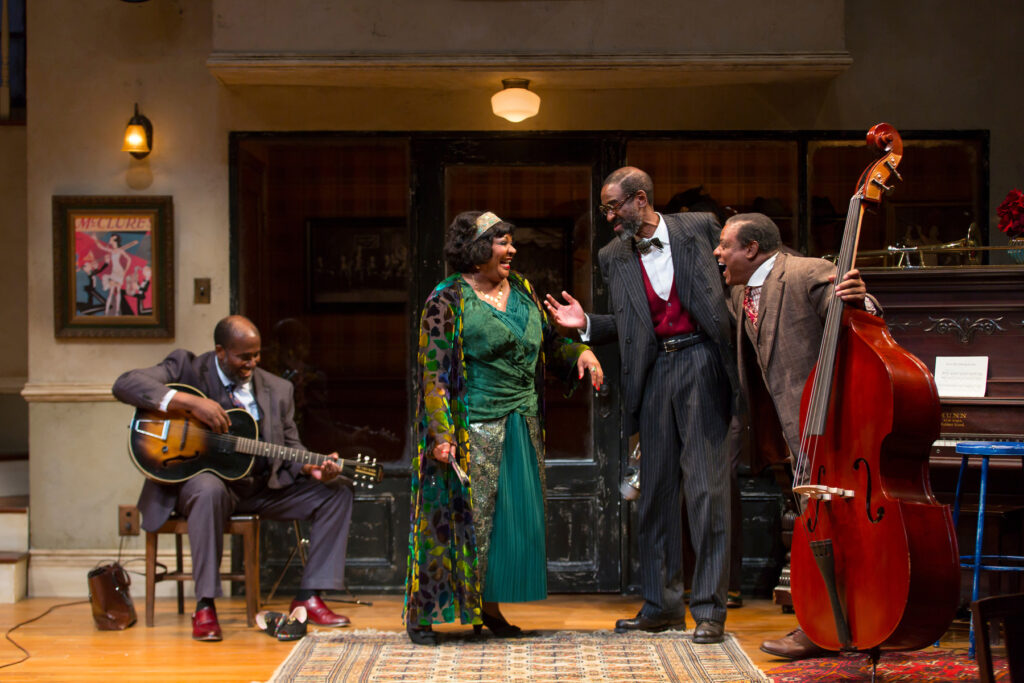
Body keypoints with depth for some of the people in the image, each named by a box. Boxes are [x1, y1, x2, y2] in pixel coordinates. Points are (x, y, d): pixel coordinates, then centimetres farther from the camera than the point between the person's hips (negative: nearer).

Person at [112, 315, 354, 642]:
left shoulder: (277, 389, 8)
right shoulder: (186, 367, -4)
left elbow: (289, 447, 10)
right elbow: (125, 384, -17)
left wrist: (311, 468, -15)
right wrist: (188, 401, -28)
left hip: (262, 485, 5)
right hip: (197, 476, -5)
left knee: (336, 494, -9)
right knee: (209, 490, -41)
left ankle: (308, 597, -7)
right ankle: (205, 606, -33)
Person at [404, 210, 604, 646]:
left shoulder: (521, 291, 11)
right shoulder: (447, 300, -9)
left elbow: (549, 342, 22)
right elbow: (434, 372, -12)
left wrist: (581, 352, 2)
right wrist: (441, 433, -18)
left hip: (521, 426, 7)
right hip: (472, 429, -7)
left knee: (510, 519, 8)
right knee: (460, 517, -4)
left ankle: (489, 609, 19)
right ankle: (422, 615, 6)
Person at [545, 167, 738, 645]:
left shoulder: (699, 229, 3)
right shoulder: (614, 257, 12)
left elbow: (733, 284, 7)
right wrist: (586, 324, -1)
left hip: (700, 360, -4)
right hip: (653, 372, 4)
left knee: (706, 487, -6)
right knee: (656, 488, 7)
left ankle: (710, 609, -1)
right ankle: (662, 604, 17)